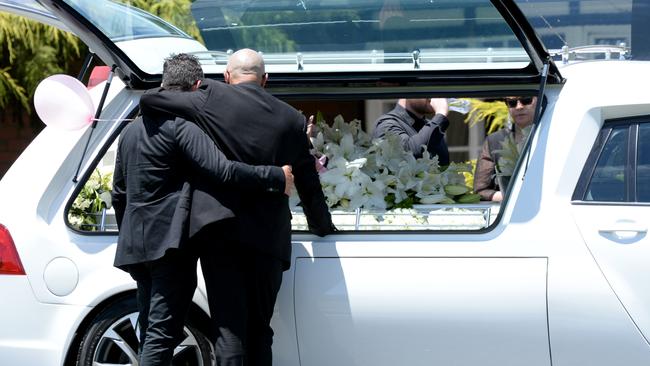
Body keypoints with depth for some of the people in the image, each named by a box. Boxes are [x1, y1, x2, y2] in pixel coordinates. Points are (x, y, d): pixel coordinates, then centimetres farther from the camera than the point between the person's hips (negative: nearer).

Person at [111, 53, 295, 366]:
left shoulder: (131, 130, 18)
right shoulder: (183, 125, -10)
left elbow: (118, 195, 24)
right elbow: (222, 170, -22)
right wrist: (277, 177, -15)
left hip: (136, 246, 9)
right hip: (171, 245, -9)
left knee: (151, 334, 14)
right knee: (161, 336, -9)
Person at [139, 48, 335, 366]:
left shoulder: (212, 99, 0)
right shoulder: (290, 118, 9)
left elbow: (148, 99, 3)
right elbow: (309, 185, 16)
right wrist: (323, 227, 31)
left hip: (220, 235, -3)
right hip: (269, 238, 3)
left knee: (229, 328, -3)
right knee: (259, 330, 13)